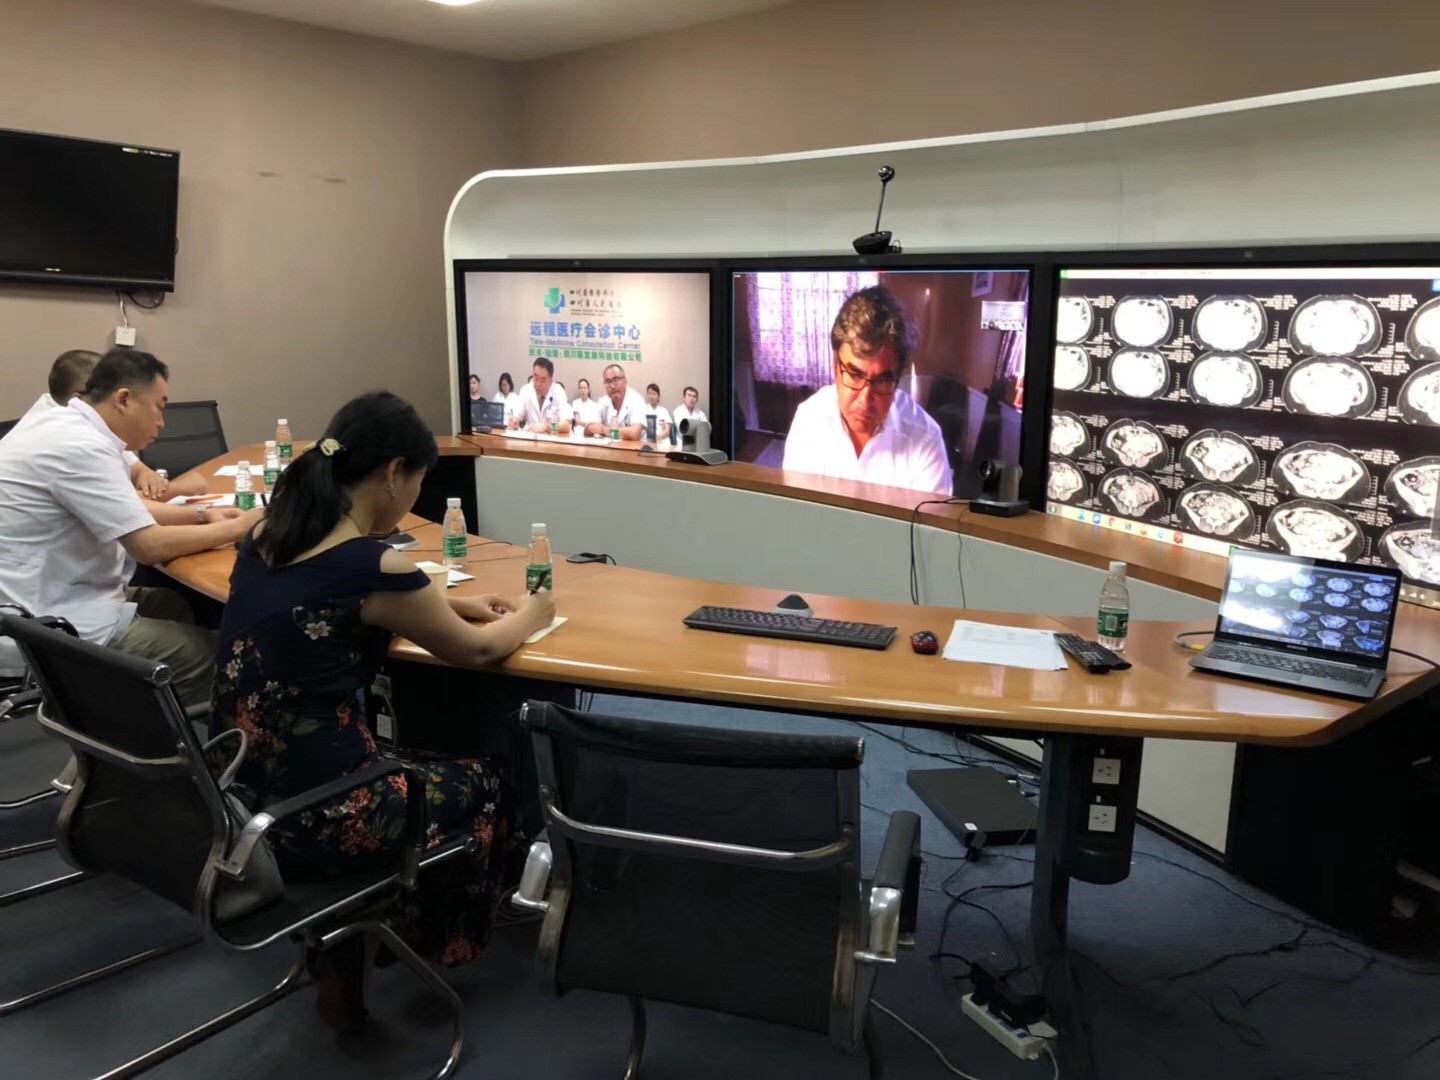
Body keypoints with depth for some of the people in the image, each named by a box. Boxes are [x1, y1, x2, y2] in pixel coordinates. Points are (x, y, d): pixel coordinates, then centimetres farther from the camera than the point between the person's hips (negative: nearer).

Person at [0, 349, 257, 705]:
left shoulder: (65, 423, 6)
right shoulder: (79, 446, -24)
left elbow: (126, 508, 17)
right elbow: (150, 546, -22)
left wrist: (202, 515, 5)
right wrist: (237, 528, -10)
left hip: (56, 599, 10)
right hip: (63, 625, -10)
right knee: (214, 654, -7)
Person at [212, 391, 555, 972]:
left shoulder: (267, 536, 1)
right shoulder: (373, 567, -22)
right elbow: (475, 651, -5)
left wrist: (450, 604, 21)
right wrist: (529, 616, 15)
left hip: (238, 788, 8)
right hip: (306, 810, -8)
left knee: (419, 759, 30)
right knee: (484, 783, 18)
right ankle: (428, 947, 40)